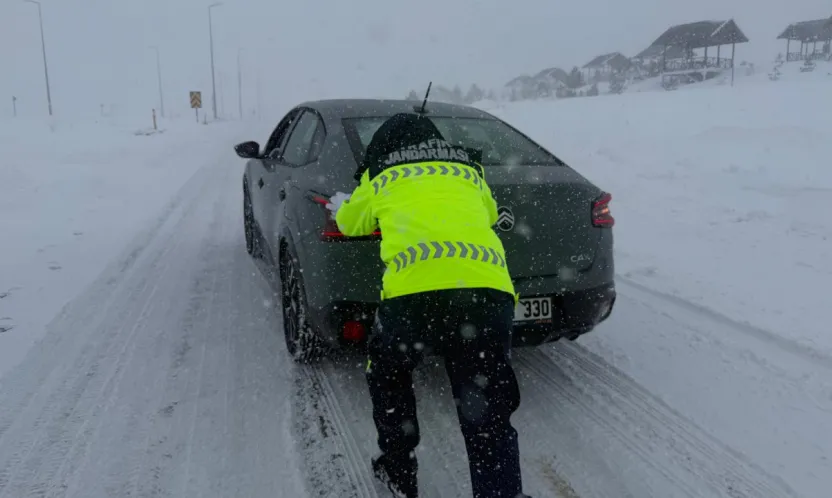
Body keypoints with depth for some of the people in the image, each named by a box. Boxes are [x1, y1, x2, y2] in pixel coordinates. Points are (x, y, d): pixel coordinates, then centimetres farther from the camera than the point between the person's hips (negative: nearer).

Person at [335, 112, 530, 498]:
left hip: (415, 290, -1)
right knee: (488, 416, 12)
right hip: (489, 289, 2)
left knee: (387, 375, 28)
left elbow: (348, 223, 43)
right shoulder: (470, 173, 30)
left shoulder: (381, 178, 25)